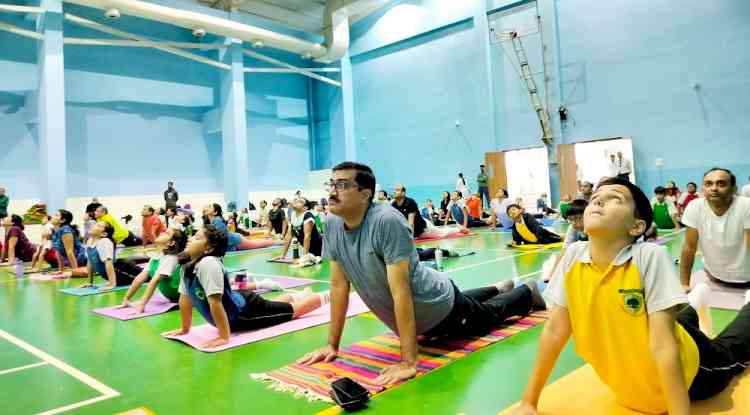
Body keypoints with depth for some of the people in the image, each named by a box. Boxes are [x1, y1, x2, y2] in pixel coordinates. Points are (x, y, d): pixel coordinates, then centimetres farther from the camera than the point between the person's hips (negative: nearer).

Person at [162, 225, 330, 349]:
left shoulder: (208, 264, -36)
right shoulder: (186, 265, -9)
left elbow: (215, 302, -36)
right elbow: (185, 298, 1)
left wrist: (224, 337, -33)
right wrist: (185, 328, 6)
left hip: (246, 310, -8)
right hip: (237, 302, 8)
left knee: (294, 309, 12)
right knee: (272, 305, 34)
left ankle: (326, 296, 35)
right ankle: (299, 295, 61)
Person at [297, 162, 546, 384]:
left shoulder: (387, 221, -38)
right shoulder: (332, 226, -17)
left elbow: (400, 292, -38)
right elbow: (339, 285, -10)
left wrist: (409, 362, -36)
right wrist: (332, 344, -8)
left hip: (438, 305, -6)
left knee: (489, 316, 24)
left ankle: (529, 292, 52)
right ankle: (500, 288, 63)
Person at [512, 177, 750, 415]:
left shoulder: (651, 256, -32)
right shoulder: (573, 255, -22)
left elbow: (663, 345, -32)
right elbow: (555, 330, -17)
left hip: (688, 376, -3)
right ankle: (690, 309, 52)